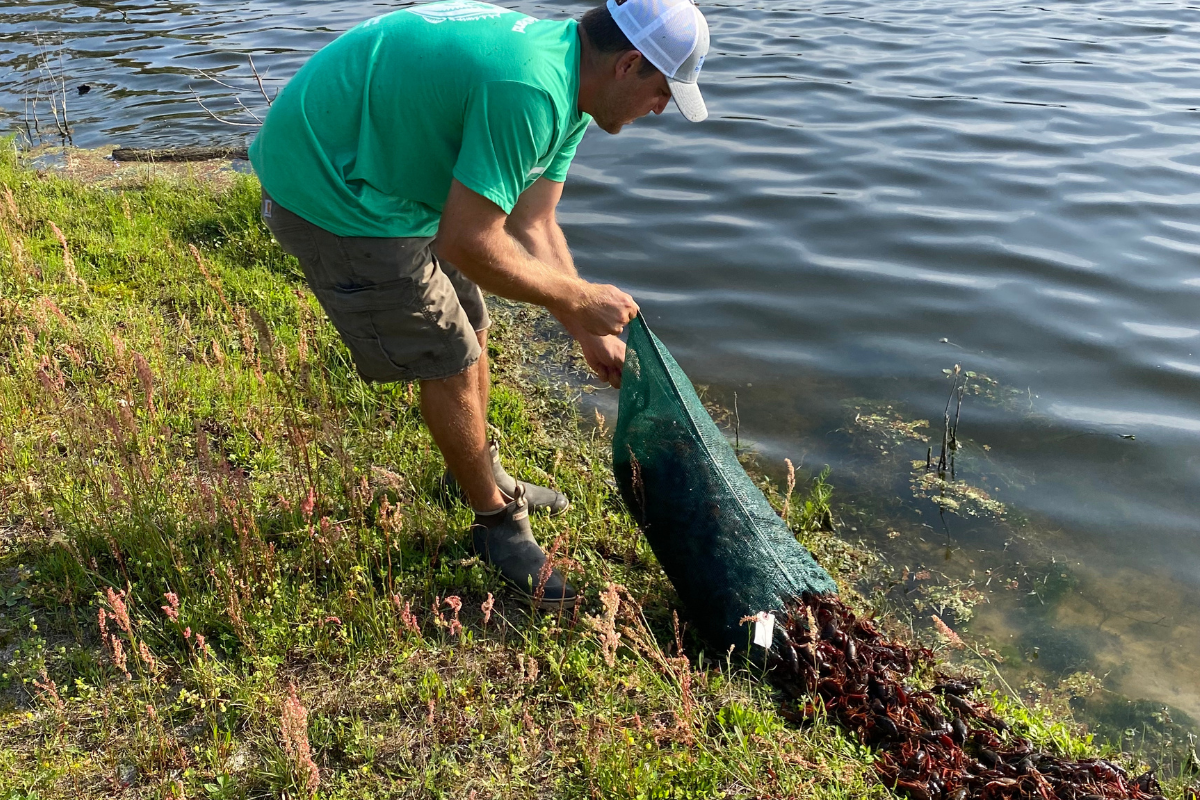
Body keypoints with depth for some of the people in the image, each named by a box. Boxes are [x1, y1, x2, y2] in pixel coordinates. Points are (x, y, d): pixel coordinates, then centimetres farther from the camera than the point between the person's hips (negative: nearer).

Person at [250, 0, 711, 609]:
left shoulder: (563, 80, 3)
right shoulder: (530, 91, -30)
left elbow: (532, 229, 5)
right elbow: (466, 244, -29)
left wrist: (590, 335, 3)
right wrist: (576, 301, -17)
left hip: (386, 171, 10)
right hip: (329, 194, -10)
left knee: (468, 332, 17)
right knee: (449, 363, -2)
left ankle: (485, 477, 40)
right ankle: (498, 522, 19)